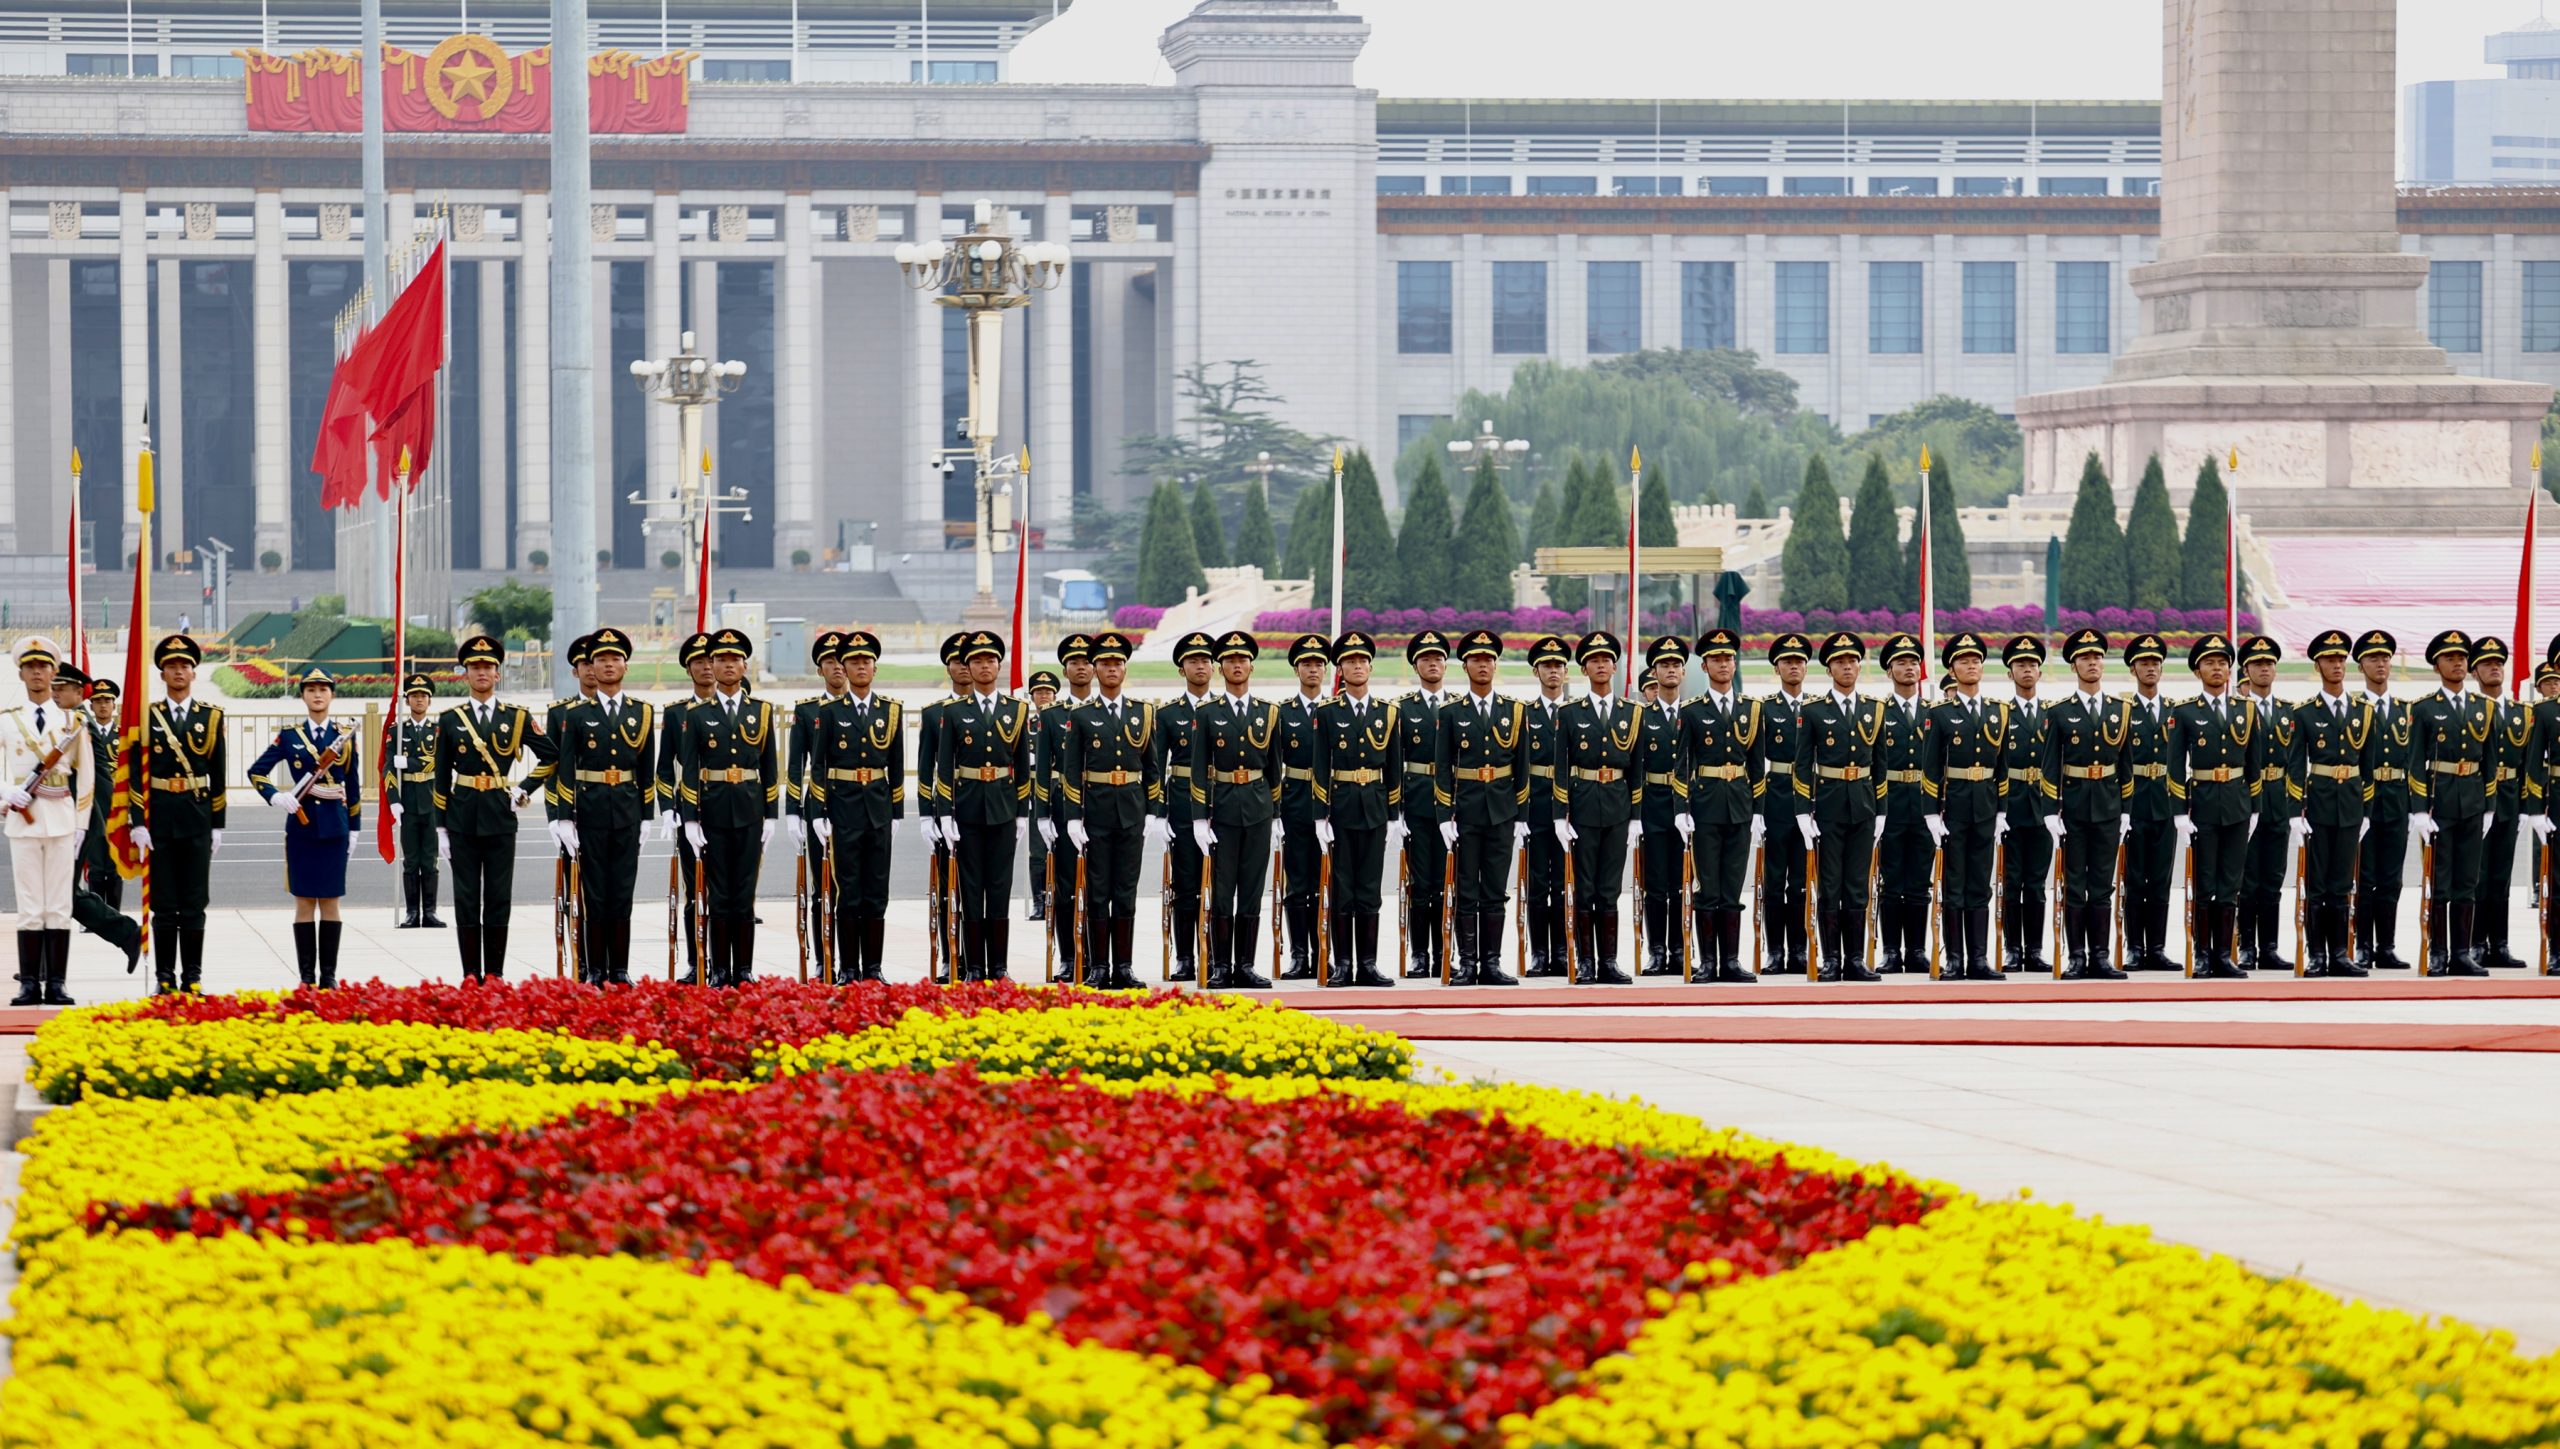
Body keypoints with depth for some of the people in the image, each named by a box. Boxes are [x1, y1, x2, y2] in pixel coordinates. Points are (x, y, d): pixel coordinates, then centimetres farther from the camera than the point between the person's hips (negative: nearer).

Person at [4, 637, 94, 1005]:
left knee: (59, 906, 0)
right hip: (23, 820, 0)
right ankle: (30, 984, -1)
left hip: (62, 822, 0)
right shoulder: (6, 722, 7)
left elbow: (86, 779, 9)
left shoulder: (73, 722, 8)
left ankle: (56, 985, 1)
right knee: (29, 906, -2)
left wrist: (81, 826, 3)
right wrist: (9, 793, -16)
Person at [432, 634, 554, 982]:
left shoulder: (517, 717, 4)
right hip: (463, 819, 0)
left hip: (500, 819, 0)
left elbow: (550, 757, 9)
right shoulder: (450, 720, 4)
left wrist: (525, 789, -2)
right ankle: (470, 974, 5)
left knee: (499, 899, 1)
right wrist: (441, 828, 1)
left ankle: (495, 973, 6)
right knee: (466, 899, 1)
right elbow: (442, 778, 5)